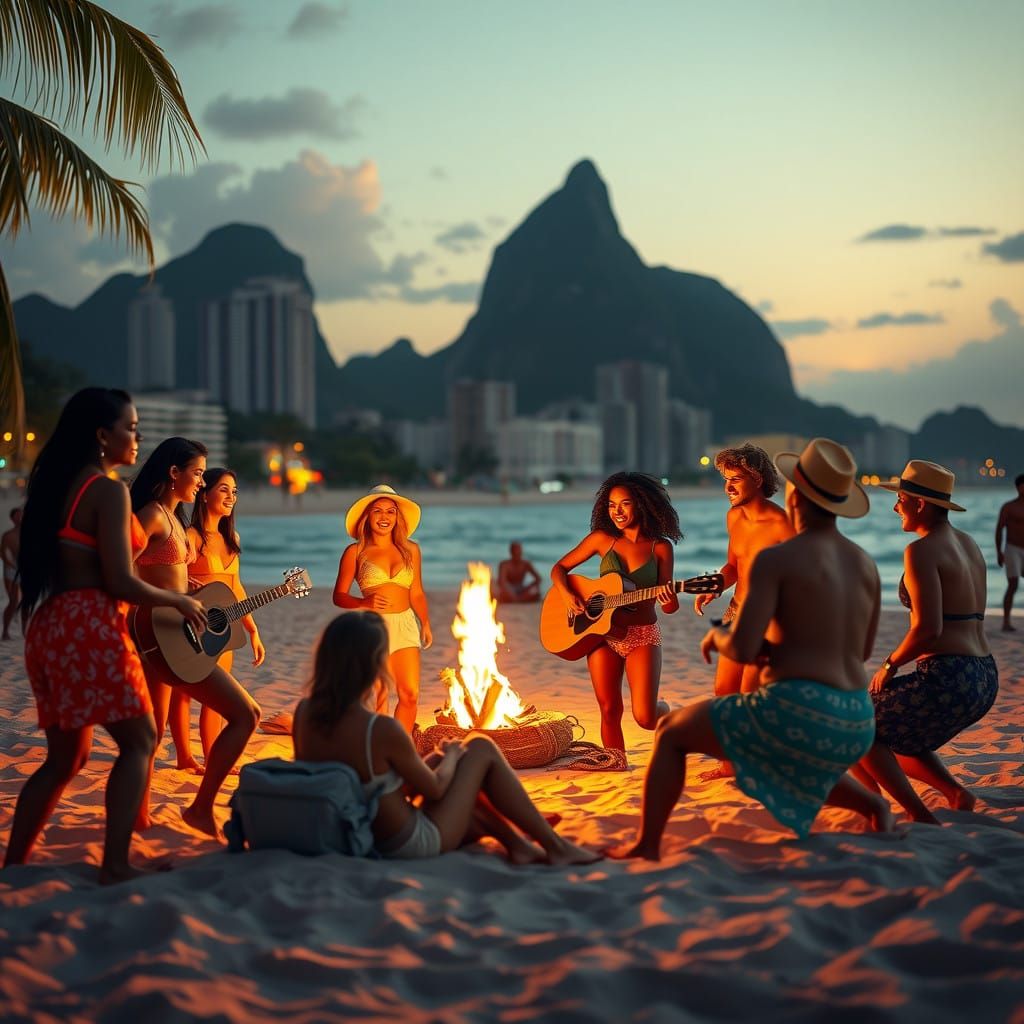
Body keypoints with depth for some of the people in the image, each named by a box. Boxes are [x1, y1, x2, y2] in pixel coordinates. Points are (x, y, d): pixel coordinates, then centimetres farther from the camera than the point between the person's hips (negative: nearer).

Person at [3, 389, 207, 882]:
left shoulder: (55, 484, 15)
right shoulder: (108, 490, -10)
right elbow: (120, 583, -15)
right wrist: (180, 601, -1)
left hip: (51, 624, 9)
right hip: (90, 626, -8)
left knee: (65, 757, 16)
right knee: (139, 741, 0)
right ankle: (115, 865, -5)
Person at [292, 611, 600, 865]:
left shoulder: (304, 713, -9)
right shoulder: (382, 729, -28)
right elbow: (434, 788, -11)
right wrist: (452, 754, 10)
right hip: (412, 846, -7)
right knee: (481, 748, 7)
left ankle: (517, 844, 31)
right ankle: (555, 846, 14)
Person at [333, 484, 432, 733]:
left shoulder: (410, 550, 10)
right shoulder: (355, 552, 1)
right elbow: (339, 596, 1)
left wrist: (425, 624, 5)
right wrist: (364, 603, -17)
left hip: (405, 626, 3)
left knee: (410, 694, -3)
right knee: (379, 698, -3)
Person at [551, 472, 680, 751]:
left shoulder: (660, 547, -1)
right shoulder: (603, 538, 2)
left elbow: (669, 607, 0)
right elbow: (559, 568, 8)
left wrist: (670, 600, -23)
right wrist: (567, 595, -11)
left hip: (642, 636, -2)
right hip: (601, 634, 2)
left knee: (645, 716, -10)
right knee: (610, 712, 1)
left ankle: (666, 712, 25)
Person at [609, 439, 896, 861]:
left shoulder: (776, 559, -9)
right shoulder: (866, 565, 11)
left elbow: (742, 649, -15)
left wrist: (717, 636, 9)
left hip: (798, 714, -7)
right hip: (857, 725, 7)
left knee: (671, 732, 14)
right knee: (798, 771, 42)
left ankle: (647, 845, 12)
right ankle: (873, 803, 20)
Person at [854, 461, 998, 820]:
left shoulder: (922, 550, -13)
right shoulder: (969, 545, 15)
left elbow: (928, 629, -21)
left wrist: (890, 665, -5)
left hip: (948, 678, -9)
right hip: (984, 679, 9)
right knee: (896, 737, 27)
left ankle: (921, 817, -1)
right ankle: (956, 793, 8)